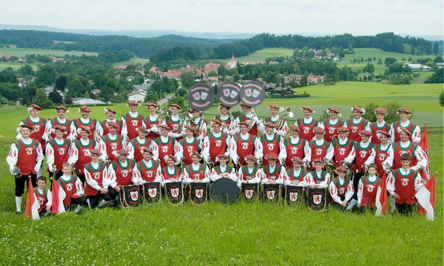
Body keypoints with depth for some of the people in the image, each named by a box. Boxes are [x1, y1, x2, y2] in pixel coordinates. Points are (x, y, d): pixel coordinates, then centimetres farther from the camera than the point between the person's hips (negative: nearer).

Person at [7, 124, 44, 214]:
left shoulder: (36, 143, 6)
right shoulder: (16, 144, -8)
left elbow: (40, 155, 18)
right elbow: (11, 157, -17)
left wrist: (38, 164, 6)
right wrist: (12, 167, -32)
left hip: (32, 171, 3)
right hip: (20, 171, -3)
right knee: (19, 191, 5)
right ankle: (18, 209, 15)